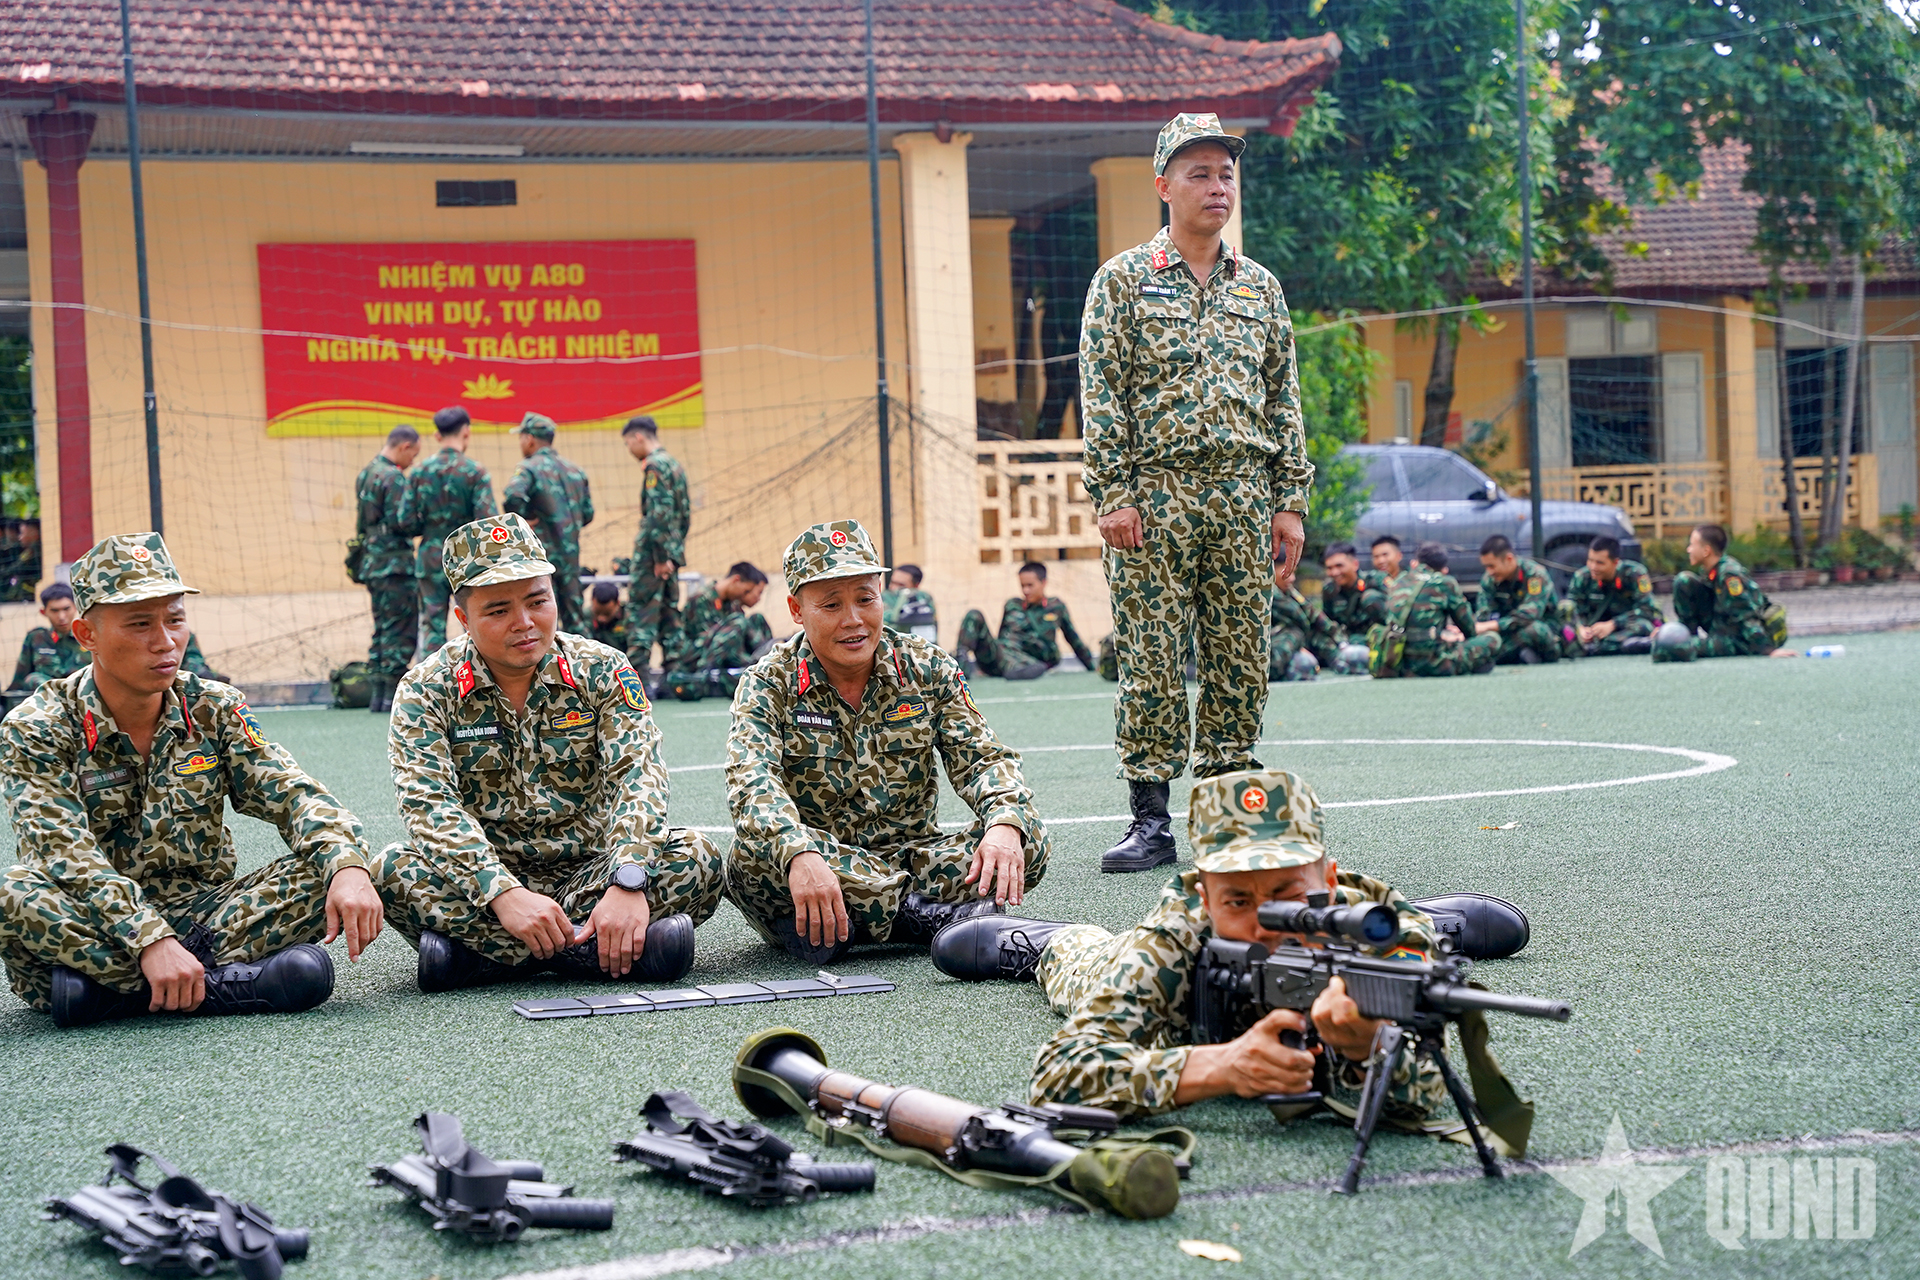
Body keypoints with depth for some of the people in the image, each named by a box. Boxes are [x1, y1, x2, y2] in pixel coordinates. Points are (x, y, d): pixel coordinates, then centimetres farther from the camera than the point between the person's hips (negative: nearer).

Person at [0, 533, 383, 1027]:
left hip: (200, 914, 3)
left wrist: (347, 866, -29)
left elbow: (291, 794, -7)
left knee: (323, 867, -19)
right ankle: (221, 984, -33)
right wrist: (151, 941, -35)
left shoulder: (213, 710, 4)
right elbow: (68, 857, -20)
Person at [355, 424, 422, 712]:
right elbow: (403, 522, -20)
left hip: (371, 562, 9)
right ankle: (392, 696, -5)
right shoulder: (393, 478, -15)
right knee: (402, 630, -4)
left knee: (383, 628, 14)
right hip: (395, 564, -9)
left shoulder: (366, 473, 15)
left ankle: (378, 695, 14)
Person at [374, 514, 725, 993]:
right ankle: (586, 949, -33)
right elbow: (430, 805, -19)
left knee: (696, 857, -24)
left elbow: (637, 775, -15)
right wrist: (505, 895, -35)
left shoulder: (602, 671, -1)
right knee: (394, 871, -29)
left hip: (588, 872, 1)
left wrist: (628, 882, -34)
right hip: (485, 879, -1)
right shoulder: (427, 690, -5)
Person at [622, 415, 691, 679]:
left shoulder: (655, 465, -12)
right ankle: (672, 665, 10)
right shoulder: (674, 464, 16)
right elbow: (685, 512, 19)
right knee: (669, 608, 10)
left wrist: (660, 555, -20)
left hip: (653, 552, -9)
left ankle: (637, 670, -13)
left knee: (641, 609, -9)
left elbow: (659, 514, -19)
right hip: (671, 551, 9)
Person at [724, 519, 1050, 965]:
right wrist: (800, 855, -43)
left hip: (911, 857, 3)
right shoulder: (768, 685, -5)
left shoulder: (928, 670, 4)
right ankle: (939, 914, -28)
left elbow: (981, 759, -2)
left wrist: (1006, 823, -26)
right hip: (814, 866, -2)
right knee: (754, 854, -35)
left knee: (1029, 841, -19)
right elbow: (754, 782, -22)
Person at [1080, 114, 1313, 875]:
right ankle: (1150, 820, -1)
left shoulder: (1259, 288, 14)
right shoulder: (1123, 282, 2)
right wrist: (1112, 496, -11)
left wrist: (1291, 500, 7)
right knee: (1150, 661, -5)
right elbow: (1101, 397, -3)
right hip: (1154, 494, -4)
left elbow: (1284, 401, 14)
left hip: (1243, 497, 4)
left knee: (1239, 661, 5)